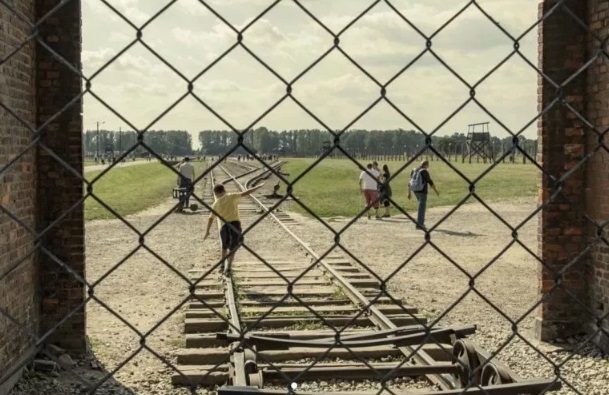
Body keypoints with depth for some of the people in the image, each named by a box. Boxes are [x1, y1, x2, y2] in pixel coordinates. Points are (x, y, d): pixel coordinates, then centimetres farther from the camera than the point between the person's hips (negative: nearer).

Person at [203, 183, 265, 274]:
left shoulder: (216, 204, 8)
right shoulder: (231, 197, 3)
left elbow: (210, 218, 8)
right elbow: (244, 193, -3)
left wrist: (207, 231, 15)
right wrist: (257, 187, 2)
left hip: (225, 226, 2)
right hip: (235, 223, -2)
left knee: (224, 246, 26)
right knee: (232, 248, 5)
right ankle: (228, 266, -3)